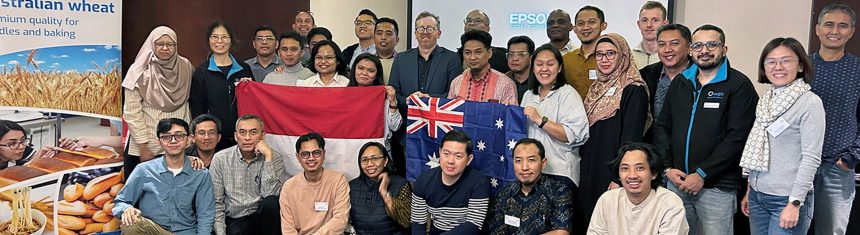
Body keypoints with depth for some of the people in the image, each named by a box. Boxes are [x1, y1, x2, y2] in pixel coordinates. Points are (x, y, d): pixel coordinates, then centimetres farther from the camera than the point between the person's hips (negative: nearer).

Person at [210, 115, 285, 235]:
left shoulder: (274, 157, -2)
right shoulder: (220, 159, 0)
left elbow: (269, 193, -17)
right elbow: (216, 203, 1)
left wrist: (268, 156, -18)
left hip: (261, 217, 1)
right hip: (234, 221, -1)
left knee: (271, 202, -30)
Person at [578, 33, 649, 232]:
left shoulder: (633, 90, -10)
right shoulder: (597, 88, 13)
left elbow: (631, 138, -15)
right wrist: (584, 168, 11)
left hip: (613, 173, -7)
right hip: (589, 171, 7)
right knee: (588, 222, 11)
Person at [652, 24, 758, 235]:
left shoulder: (739, 85, -4)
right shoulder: (680, 82, 13)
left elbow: (736, 138, -12)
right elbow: (661, 127, 12)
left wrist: (702, 174, -14)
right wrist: (667, 168, -1)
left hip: (717, 187, -4)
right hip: (676, 182, 5)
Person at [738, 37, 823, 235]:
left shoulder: (810, 103, -10)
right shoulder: (766, 101, 9)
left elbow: (811, 158, -14)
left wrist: (795, 203, -17)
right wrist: (749, 191, 14)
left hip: (788, 200, -6)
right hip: (758, 196, 6)